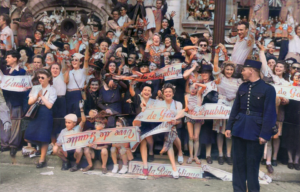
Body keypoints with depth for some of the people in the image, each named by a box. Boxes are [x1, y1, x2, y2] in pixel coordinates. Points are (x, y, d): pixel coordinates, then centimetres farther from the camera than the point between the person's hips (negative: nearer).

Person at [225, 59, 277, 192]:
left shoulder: (268, 89, -9)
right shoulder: (242, 87, 7)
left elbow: (269, 114, -11)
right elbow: (235, 108, 9)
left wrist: (265, 134, -14)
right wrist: (229, 126, 6)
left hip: (255, 131, -5)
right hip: (239, 129, 5)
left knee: (252, 163, 7)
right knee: (238, 162, 10)